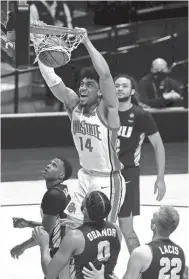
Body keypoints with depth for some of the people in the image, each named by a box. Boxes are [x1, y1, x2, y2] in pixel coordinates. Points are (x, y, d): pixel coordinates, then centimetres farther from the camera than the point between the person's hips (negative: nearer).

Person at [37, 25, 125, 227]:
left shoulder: (106, 111, -18)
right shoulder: (74, 105, -2)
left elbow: (105, 75, -34)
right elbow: (50, 77, -10)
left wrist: (86, 42, -34)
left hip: (108, 182, -6)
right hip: (85, 179, 7)